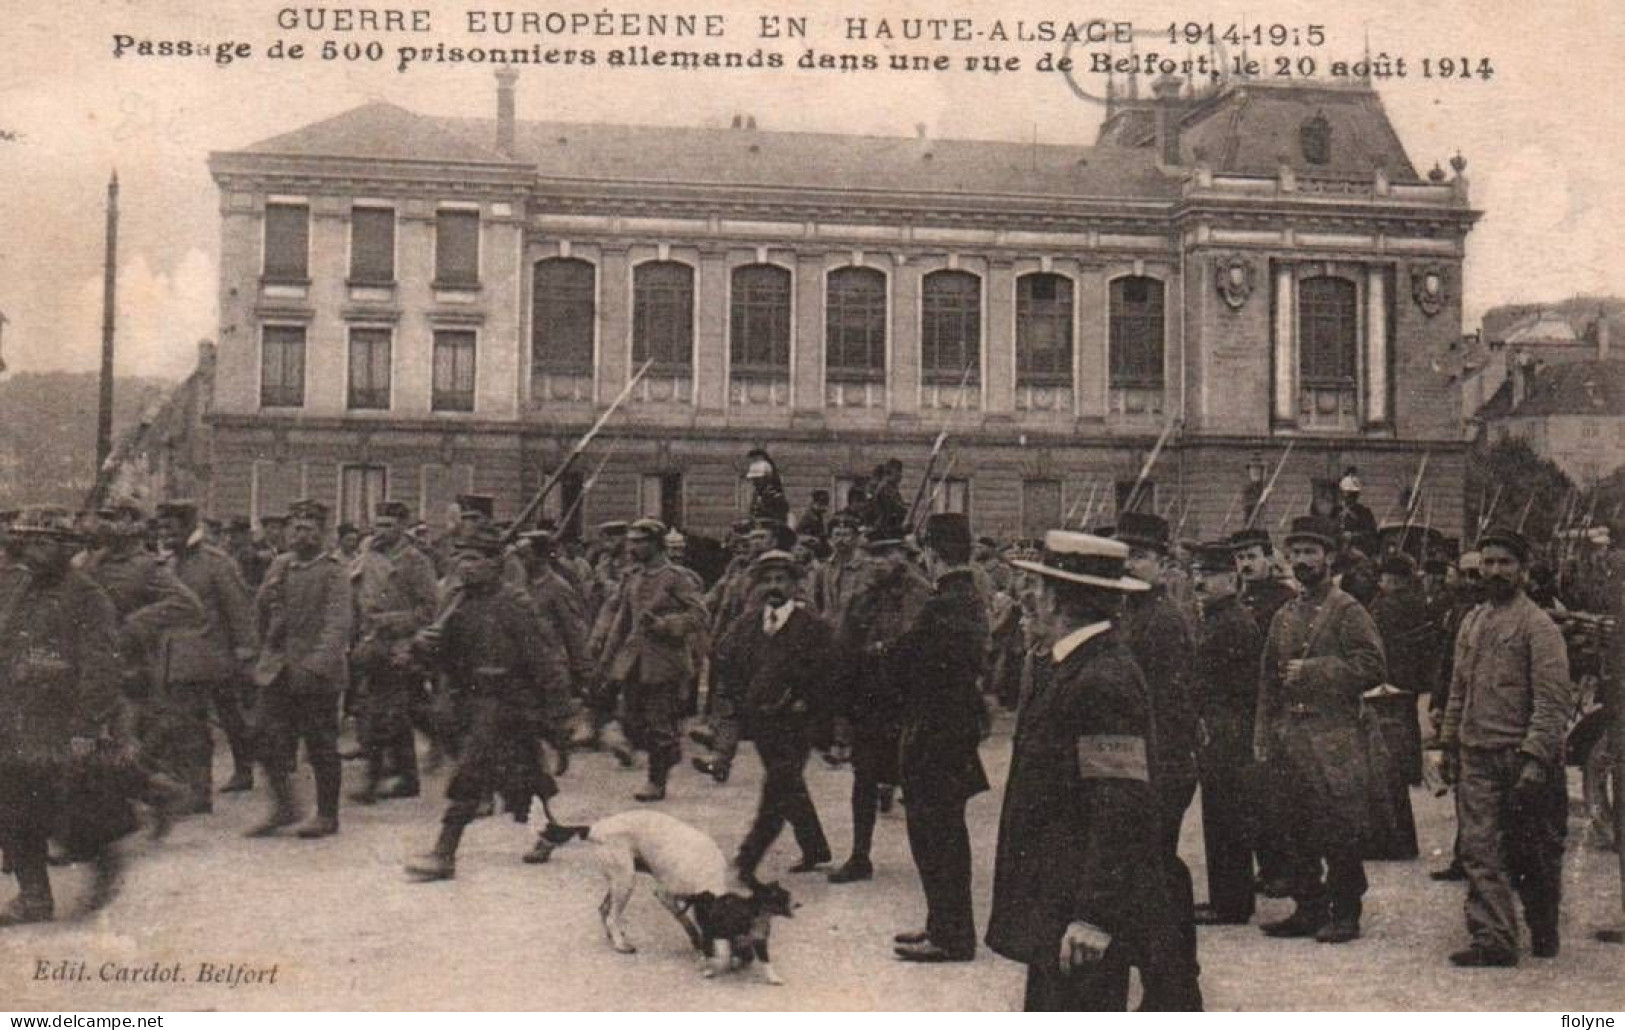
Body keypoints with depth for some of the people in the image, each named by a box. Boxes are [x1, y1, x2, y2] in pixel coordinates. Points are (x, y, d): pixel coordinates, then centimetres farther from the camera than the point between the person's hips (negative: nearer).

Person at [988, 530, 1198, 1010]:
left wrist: (1094, 916, -24)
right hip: (1054, 903, 10)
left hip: (1084, 904, -10)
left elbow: (1122, 809, -24)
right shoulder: (1058, 667, 10)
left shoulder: (1104, 680, -20)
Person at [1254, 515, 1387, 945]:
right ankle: (1308, 909, 18)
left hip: (1334, 739, -6)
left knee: (1341, 833, -3)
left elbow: (1372, 668, -12)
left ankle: (1345, 914, 6)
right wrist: (1263, 737, 12)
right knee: (1298, 831, 9)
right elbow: (1268, 680, 18)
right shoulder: (1285, 617, 16)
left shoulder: (1347, 611, -3)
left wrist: (1312, 671, -14)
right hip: (1291, 740, 6)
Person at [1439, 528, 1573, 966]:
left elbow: (1554, 700, -12)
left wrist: (1535, 758, -20)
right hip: (1475, 756, 5)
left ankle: (1544, 932, 27)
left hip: (1520, 756, -5)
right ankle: (1492, 940, -3)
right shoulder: (1471, 622, 13)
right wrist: (1449, 744, 15)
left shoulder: (1539, 626, -7)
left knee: (1530, 854, 7)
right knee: (1479, 849, -4)